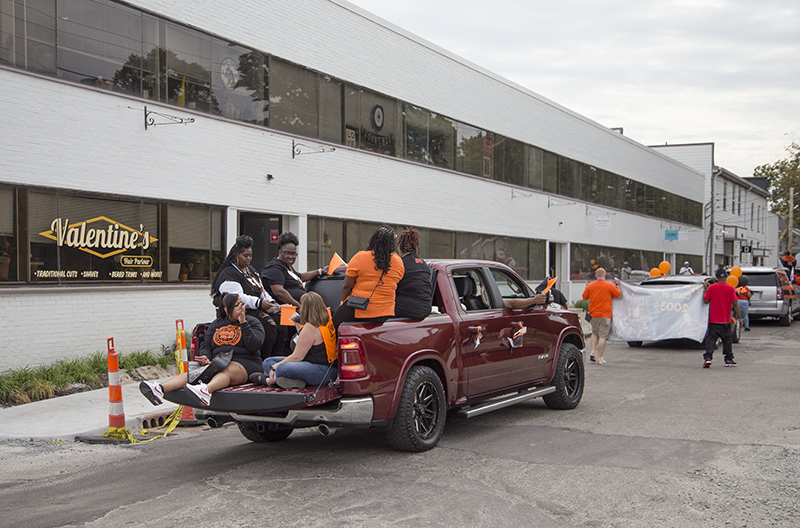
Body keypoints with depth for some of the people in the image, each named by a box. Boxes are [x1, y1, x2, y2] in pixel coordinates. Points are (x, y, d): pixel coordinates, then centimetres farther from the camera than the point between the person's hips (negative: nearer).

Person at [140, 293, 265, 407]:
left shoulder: (252, 322, 11)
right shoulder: (217, 324, 22)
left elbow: (254, 346, -5)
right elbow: (206, 347, 20)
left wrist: (243, 324, -8)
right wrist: (205, 356, -4)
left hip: (245, 364, -4)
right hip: (217, 363, 4)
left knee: (226, 372, -39)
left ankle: (206, 390, -72)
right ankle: (160, 389, -48)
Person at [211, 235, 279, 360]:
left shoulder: (251, 270, 24)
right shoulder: (228, 274, -5)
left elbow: (262, 292, 25)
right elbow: (237, 297, -18)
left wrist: (271, 303, 4)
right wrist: (259, 303, -29)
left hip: (256, 311, 8)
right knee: (269, 325, -30)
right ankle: (264, 360, -22)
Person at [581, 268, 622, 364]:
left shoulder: (590, 286, 0)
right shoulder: (610, 286, -7)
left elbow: (584, 297, 13)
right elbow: (618, 294, 6)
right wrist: (617, 284, 18)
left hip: (593, 315, 4)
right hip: (605, 315, -4)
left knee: (595, 333, 23)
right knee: (603, 336, -3)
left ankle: (593, 352, 7)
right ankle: (599, 358, -5)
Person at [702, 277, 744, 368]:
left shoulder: (711, 287, -5)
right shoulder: (730, 288, -4)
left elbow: (705, 301, -2)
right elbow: (735, 304, -7)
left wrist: (705, 290, 11)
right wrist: (740, 317, -2)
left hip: (713, 320, -1)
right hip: (726, 320, 1)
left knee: (710, 339, 1)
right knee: (727, 340, 15)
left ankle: (707, 358, -15)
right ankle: (728, 360, 18)